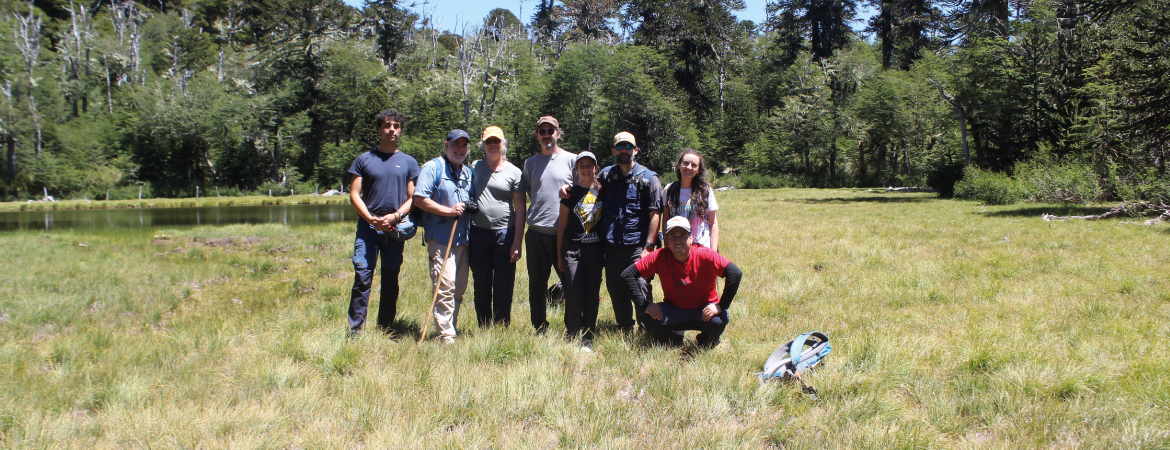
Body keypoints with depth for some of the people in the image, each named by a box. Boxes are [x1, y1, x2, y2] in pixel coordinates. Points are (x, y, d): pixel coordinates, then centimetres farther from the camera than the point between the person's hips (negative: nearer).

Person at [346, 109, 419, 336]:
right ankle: (355, 329, -6)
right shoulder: (364, 160, 7)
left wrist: (396, 216, -11)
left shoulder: (409, 162, 9)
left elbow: (413, 198, 6)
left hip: (396, 229, 1)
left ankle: (384, 329, 15)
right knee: (362, 277, -9)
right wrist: (371, 219, -11)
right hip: (368, 227, -1)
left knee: (391, 281, 6)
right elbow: (354, 195, 3)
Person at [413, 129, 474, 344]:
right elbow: (419, 199, -12)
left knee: (460, 288, 10)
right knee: (446, 287, -12)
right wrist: (449, 211, -17)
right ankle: (446, 336, -8)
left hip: (463, 240, 7)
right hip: (440, 239, -7)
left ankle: (451, 326, 21)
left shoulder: (468, 172, 18)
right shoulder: (433, 167, -4)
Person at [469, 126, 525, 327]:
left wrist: (517, 243, -8)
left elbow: (520, 210, -1)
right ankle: (483, 330, 19)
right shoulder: (474, 167, 10)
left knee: (503, 288, 1)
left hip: (504, 233, -2)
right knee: (481, 286, 9)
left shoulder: (513, 172, 1)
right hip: (478, 233, 3)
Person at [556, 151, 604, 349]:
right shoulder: (571, 194, 4)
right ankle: (572, 337, 5)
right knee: (574, 295, -7)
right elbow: (562, 226, 6)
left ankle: (587, 338, 12)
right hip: (573, 248, -2)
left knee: (592, 295, 3)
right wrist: (559, 255, 5)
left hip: (595, 249, 2)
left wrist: (606, 250, 7)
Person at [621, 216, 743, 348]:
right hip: (673, 311, 2)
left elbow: (735, 273, -27)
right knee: (646, 316, -25)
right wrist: (645, 304, -22)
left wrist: (721, 307, -28)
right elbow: (627, 275, -14)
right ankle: (674, 342, 7)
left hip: (703, 311, -2)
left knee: (717, 321, -33)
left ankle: (705, 345, 5)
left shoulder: (704, 255, -21)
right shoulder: (660, 257, -15)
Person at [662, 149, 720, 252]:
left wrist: (714, 250, -3)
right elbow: (665, 222, 10)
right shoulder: (669, 190, 6)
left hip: (702, 247, -1)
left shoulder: (706, 190, 1)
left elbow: (713, 223, 4)